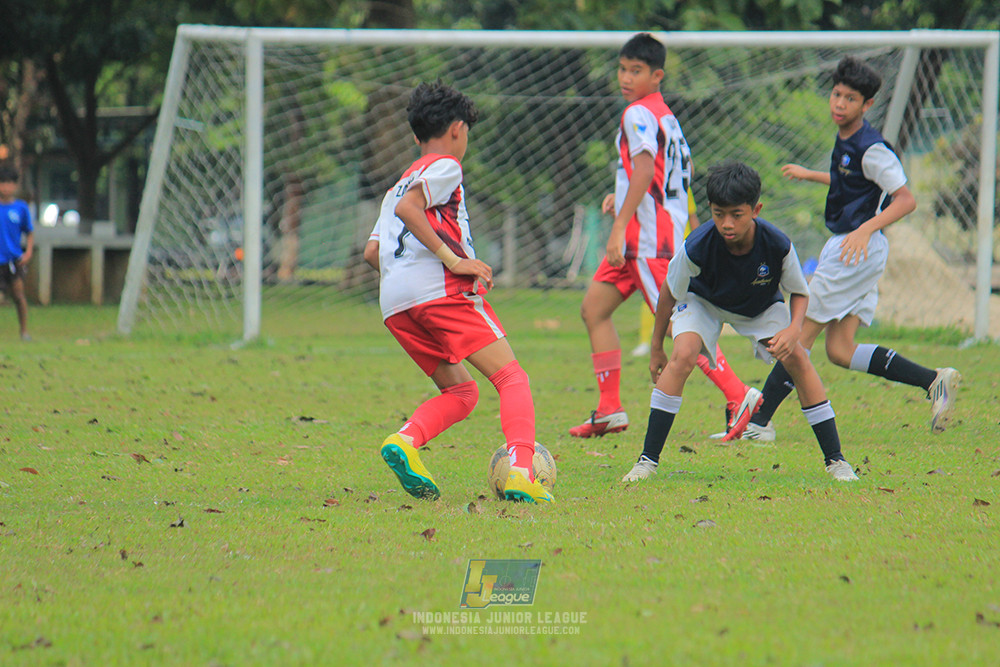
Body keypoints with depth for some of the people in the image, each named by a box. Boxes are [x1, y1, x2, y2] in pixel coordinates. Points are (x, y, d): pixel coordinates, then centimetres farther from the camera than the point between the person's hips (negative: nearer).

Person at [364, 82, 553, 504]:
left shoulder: (400, 183, 31)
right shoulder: (445, 166, 7)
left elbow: (372, 252, 23)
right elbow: (407, 208, -12)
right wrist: (453, 259, -14)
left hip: (394, 304, 8)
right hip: (441, 289, -8)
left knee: (460, 392, 16)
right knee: (511, 378, -7)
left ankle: (405, 441, -13)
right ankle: (521, 473, -29)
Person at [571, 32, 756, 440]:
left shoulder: (639, 114, -12)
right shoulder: (664, 115, 18)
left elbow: (645, 169, -23)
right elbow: (664, 173, 25)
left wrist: (620, 226, -27)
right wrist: (621, 197, 22)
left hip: (647, 234, -10)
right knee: (594, 309, 11)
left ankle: (740, 398, -14)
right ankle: (610, 412, 11)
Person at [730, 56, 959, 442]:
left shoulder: (871, 149, -16)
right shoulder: (846, 140, 12)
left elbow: (906, 199, -19)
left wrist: (866, 229, -30)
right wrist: (809, 175, 40)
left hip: (858, 250, -10)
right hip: (845, 247, 10)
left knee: (801, 334, -5)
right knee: (840, 350, 5)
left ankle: (759, 421, 0)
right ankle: (935, 381, 6)